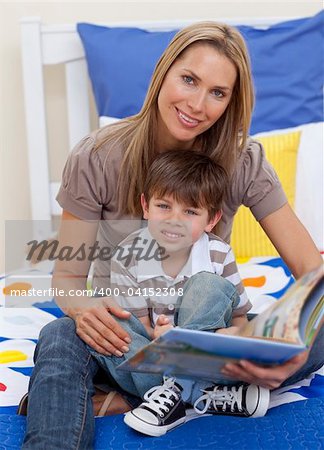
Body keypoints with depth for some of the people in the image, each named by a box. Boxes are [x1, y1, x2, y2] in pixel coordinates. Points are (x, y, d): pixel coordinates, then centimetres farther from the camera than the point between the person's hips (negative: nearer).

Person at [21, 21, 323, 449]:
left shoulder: (244, 161, -12)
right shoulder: (97, 158, -15)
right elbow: (69, 274, -10)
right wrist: (83, 307, -36)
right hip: (120, 329, -2)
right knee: (59, 341, -36)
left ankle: (120, 401, -28)